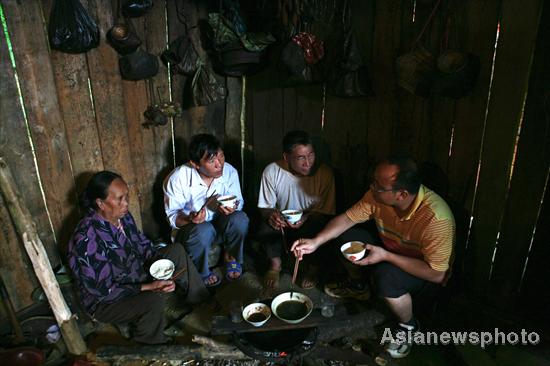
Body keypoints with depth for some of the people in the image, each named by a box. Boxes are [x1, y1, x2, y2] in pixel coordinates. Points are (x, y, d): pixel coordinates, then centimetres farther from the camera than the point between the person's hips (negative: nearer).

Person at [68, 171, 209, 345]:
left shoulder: (122, 215, -9)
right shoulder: (86, 239, -32)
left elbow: (143, 245, 6)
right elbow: (103, 290, -28)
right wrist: (148, 287, -32)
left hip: (135, 276, 8)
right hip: (106, 302, -8)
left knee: (176, 251, -3)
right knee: (156, 299, -33)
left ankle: (204, 302, 10)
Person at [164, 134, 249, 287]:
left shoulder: (230, 172, -14)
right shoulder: (177, 179, -21)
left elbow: (239, 202, -2)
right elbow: (172, 216, -13)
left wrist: (233, 208, -27)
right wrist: (189, 219, -36)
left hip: (220, 226, 3)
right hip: (190, 229, -2)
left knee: (239, 219, -29)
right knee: (203, 230, -37)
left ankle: (230, 257, 2)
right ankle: (202, 273, -5)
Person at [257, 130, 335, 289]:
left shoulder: (325, 173, -18)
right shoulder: (272, 171, -15)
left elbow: (326, 211, -10)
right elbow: (265, 207, -4)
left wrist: (306, 218, -31)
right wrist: (271, 215, -29)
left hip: (310, 221, 0)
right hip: (282, 221, 1)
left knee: (317, 227, -33)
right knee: (266, 227, -30)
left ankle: (313, 268, 1)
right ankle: (275, 264, 2)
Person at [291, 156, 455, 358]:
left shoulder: (435, 219, -36)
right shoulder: (378, 195, -21)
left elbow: (437, 274, -30)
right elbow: (348, 218, -10)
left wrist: (385, 256, -33)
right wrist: (316, 242, -22)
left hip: (424, 274, -5)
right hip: (389, 251, 6)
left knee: (386, 276, -35)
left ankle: (408, 325, -1)